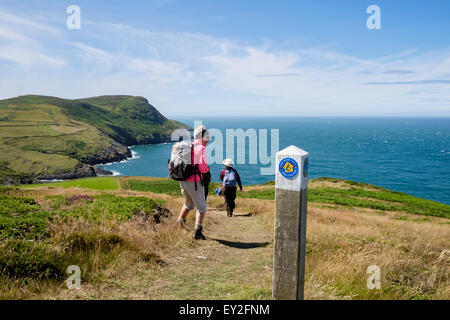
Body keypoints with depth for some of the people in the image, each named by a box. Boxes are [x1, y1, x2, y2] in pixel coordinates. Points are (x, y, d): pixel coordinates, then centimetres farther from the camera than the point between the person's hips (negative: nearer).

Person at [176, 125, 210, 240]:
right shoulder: (200, 149, -13)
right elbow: (202, 167, -22)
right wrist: (207, 168, 0)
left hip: (183, 181, 8)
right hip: (194, 182, -8)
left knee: (188, 204, 27)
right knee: (201, 207, 4)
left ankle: (179, 225, 35)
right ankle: (197, 232, -1)